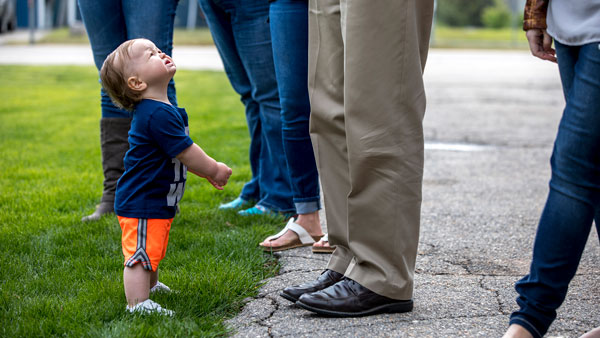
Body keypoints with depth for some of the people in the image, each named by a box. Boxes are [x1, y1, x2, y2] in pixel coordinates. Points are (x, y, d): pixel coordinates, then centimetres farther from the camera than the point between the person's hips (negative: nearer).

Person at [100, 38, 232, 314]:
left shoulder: (159, 110, 11)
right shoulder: (158, 114, -24)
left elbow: (180, 152, 21)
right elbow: (186, 152, -22)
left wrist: (206, 171, 20)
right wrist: (214, 170, -8)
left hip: (156, 202, 12)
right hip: (142, 204, -12)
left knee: (153, 252, 28)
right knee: (141, 255, -10)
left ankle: (150, 286, 46)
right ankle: (138, 304, -9)